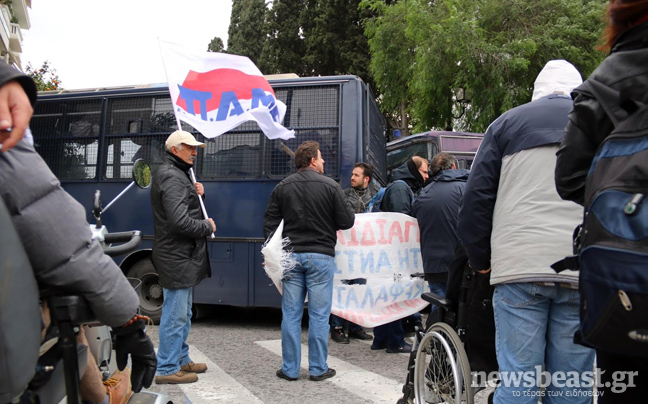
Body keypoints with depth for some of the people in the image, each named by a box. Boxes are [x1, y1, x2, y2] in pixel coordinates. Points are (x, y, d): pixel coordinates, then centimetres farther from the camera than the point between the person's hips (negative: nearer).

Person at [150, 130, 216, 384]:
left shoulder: (175, 174, 18)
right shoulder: (172, 177, -17)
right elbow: (180, 221, -26)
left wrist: (197, 195, 4)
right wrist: (207, 226, -12)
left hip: (182, 256, 11)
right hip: (177, 257, -11)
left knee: (183, 313, 19)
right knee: (175, 315, -4)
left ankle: (181, 360, 31)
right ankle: (167, 369, 4)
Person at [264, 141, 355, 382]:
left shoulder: (282, 187, 6)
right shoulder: (330, 186, -4)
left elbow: (270, 224, 5)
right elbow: (346, 222, -4)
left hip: (291, 256, 3)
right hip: (321, 257, -3)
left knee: (291, 314, 7)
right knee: (319, 314, 4)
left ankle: (290, 369, 13)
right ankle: (318, 369, 11)